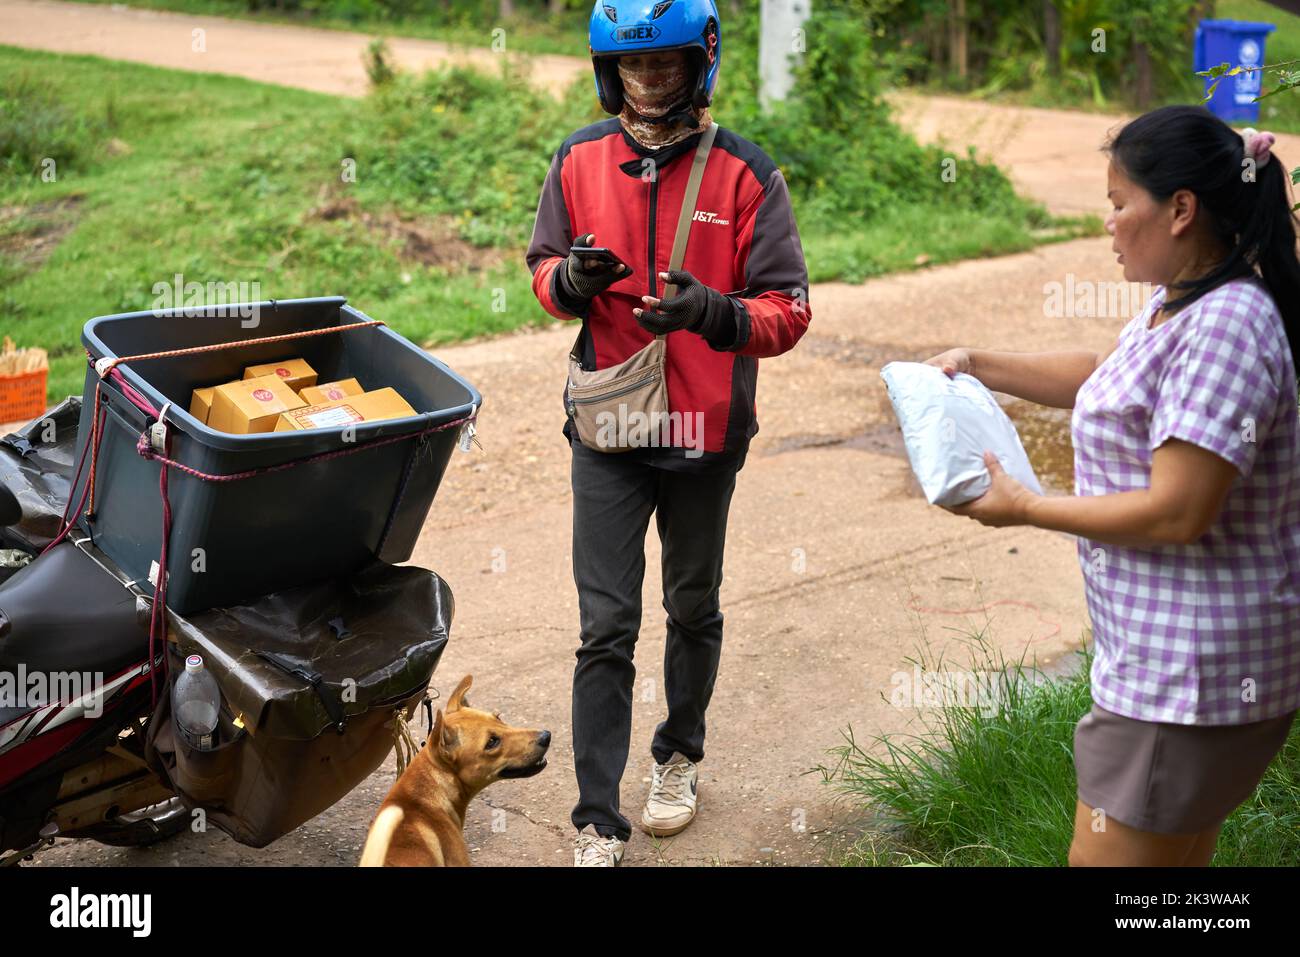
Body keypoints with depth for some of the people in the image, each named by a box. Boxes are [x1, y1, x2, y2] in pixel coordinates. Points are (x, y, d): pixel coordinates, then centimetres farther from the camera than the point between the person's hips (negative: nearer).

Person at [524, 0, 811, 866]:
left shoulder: (745, 175, -10)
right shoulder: (578, 161, -1)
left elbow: (788, 311, -11)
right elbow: (545, 269, 9)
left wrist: (708, 310, -30)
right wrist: (570, 279, -15)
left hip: (705, 434, -1)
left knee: (694, 608, 19)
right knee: (606, 630, 0)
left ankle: (680, 756, 42)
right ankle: (599, 824, 9)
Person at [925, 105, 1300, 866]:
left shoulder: (1224, 327, -25)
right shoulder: (1180, 304, 7)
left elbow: (1176, 514, -28)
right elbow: (1107, 377, 26)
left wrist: (1025, 508, -17)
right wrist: (980, 365, 18)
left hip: (1194, 666, -10)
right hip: (1166, 651, 10)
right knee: (1176, 851, 22)